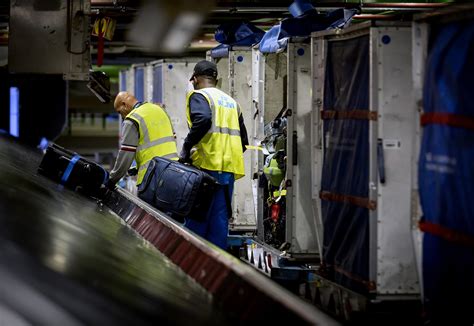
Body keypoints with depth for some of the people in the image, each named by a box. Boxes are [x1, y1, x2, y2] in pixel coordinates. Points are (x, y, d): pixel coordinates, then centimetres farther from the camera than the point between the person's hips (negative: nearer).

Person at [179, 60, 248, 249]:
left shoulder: (198, 96, 2)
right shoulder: (231, 101, 25)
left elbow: (203, 119, -20)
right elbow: (243, 141, 24)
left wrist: (187, 148, -13)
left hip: (207, 165, -6)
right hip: (229, 169, 6)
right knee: (220, 219, 5)